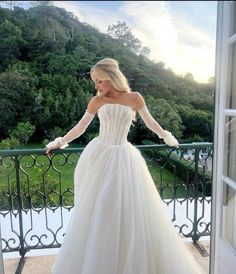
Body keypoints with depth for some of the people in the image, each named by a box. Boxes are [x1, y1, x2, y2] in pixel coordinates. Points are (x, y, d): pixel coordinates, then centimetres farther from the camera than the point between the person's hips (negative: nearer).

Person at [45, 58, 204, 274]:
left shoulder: (134, 98, -2)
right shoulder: (97, 101, 0)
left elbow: (150, 122, 12)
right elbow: (80, 127, 10)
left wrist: (167, 137, 19)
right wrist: (60, 142, 12)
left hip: (123, 159, -1)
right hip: (98, 156, 1)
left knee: (128, 211, 5)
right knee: (94, 213, 8)